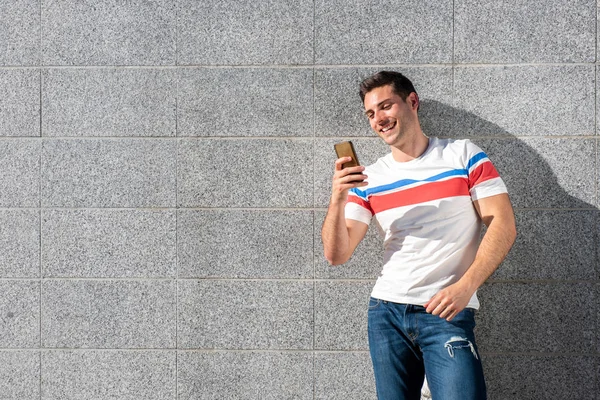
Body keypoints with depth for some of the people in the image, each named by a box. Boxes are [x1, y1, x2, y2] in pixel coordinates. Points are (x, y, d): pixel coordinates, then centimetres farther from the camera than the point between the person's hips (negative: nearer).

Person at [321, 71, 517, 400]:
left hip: (448, 313, -3)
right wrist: (337, 200, -14)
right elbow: (337, 255, 3)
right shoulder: (368, 179, 8)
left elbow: (503, 224, -4)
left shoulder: (463, 155, 1)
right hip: (386, 311, 3)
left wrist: (465, 287, -15)